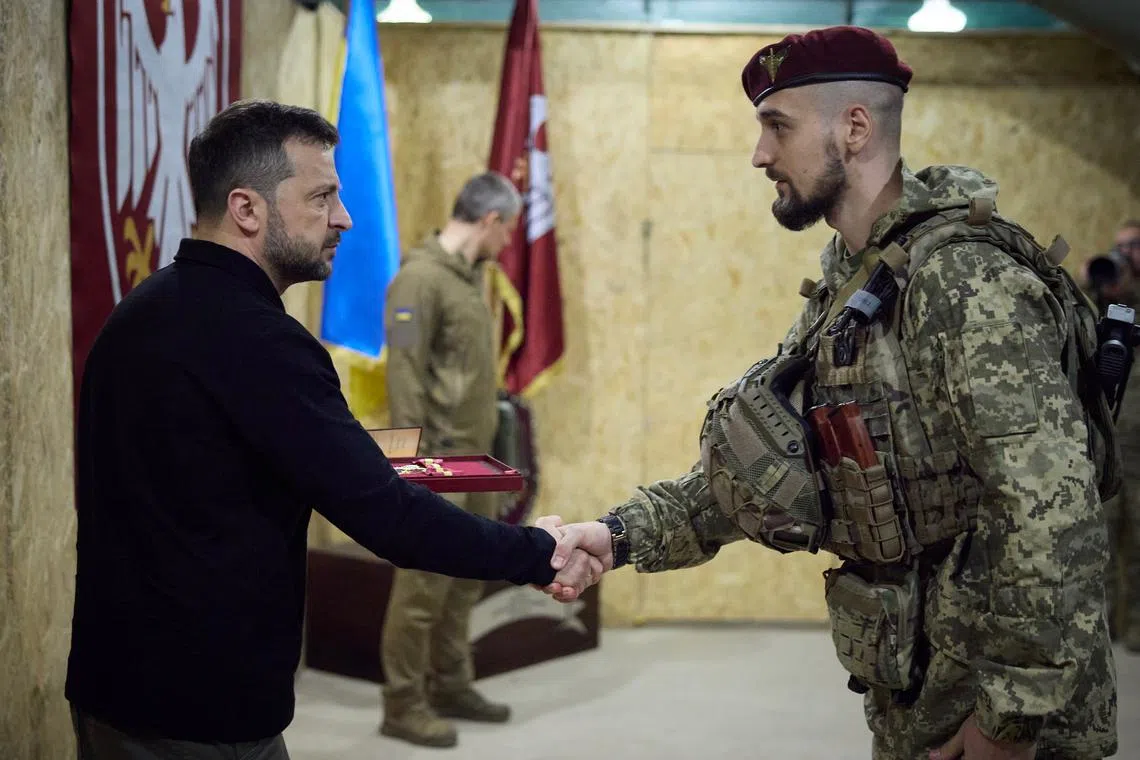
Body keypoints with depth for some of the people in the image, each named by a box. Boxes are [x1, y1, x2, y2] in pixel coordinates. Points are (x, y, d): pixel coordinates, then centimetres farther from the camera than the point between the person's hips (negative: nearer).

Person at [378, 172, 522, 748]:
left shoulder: (469, 274, 14)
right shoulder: (420, 278, -15)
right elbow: (405, 378, -19)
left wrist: (481, 449, 14)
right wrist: (418, 467, -20)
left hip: (474, 457, 9)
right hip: (439, 461, -9)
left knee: (465, 578, 15)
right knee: (424, 583, -2)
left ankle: (451, 687, 27)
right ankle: (403, 705, 8)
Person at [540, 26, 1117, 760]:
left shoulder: (959, 278, -21)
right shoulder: (849, 285, 8)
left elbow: (1054, 508, -27)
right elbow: (769, 464, 9)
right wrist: (622, 535, -3)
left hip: (996, 695, -8)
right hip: (912, 686, 8)